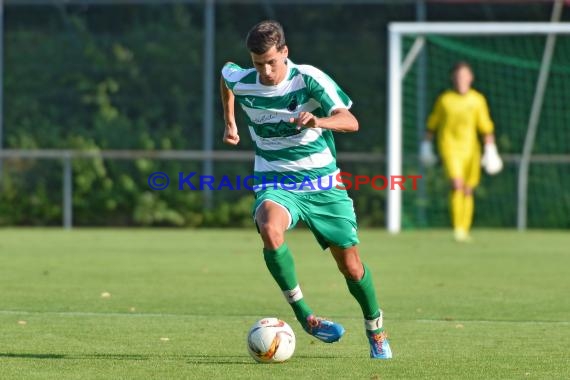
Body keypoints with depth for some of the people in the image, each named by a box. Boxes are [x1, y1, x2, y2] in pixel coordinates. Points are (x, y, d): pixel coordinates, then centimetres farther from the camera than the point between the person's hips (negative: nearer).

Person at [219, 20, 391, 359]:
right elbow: (225, 72, 19)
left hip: (321, 182, 0)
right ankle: (304, 316, -22)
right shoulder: (241, 82, -8)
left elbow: (351, 122, -25)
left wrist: (319, 121, -45)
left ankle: (376, 331, 32)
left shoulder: (309, 79, -16)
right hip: (275, 183, 1)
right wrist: (230, 122, 23)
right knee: (271, 230, -35)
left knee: (350, 265, 4)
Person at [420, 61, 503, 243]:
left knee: (468, 191, 8)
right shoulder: (444, 99, 1)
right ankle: (457, 228, -20)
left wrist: (490, 149, 2)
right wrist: (426, 144, 15)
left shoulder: (477, 100, 4)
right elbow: (432, 123, 12)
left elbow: (486, 127, 7)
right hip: (449, 146, -3)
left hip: (470, 149, 3)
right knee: (457, 185, -20)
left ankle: (465, 231, 18)